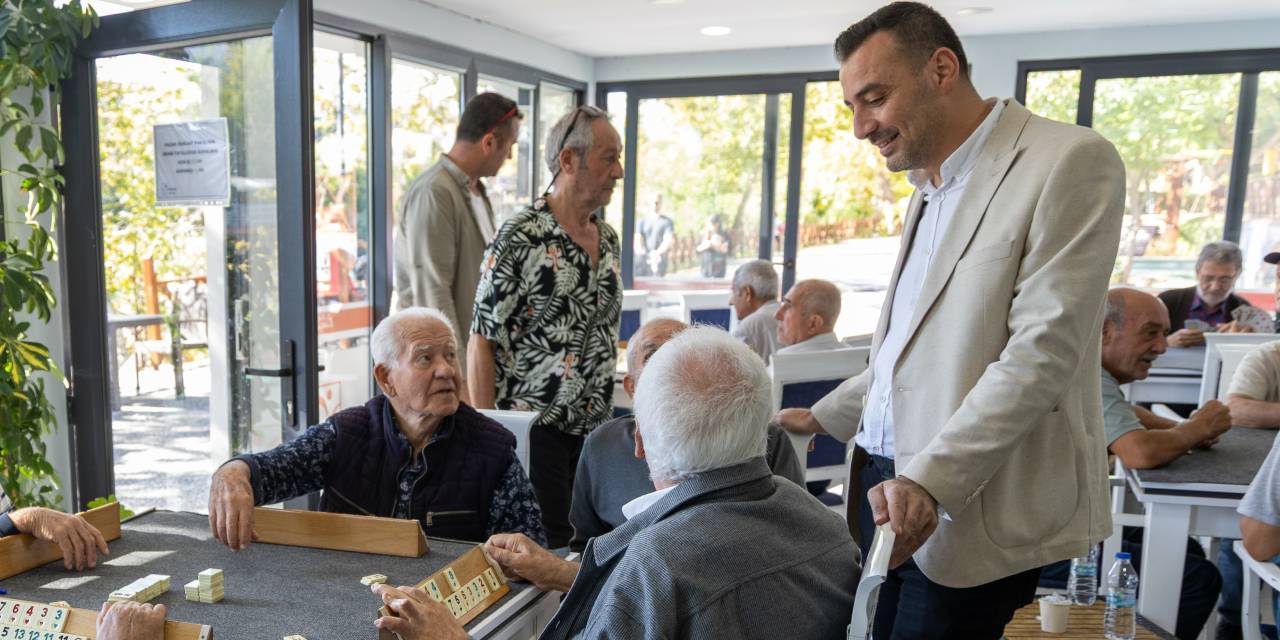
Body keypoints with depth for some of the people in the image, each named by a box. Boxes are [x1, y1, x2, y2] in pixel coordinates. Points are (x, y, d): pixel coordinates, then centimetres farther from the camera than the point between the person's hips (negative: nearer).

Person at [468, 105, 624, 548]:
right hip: (535, 429, -6)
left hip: (594, 429, 7)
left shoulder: (608, 238, 10)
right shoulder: (520, 238, -12)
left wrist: (606, 418, 16)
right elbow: (483, 341, -11)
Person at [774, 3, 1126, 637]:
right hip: (890, 482, 7)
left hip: (975, 509, -7)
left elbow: (1043, 351, -20)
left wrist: (929, 478, -25)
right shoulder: (929, 190, 16)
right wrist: (823, 416, 23)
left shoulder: (1070, 161, -11)